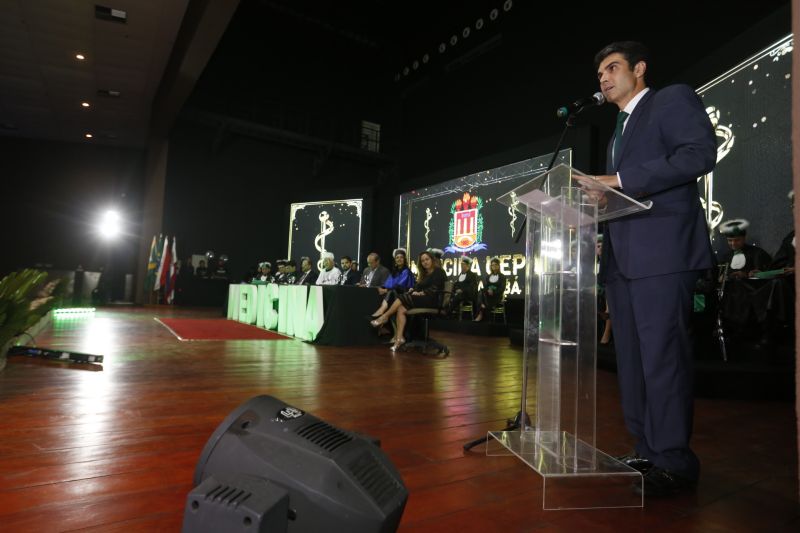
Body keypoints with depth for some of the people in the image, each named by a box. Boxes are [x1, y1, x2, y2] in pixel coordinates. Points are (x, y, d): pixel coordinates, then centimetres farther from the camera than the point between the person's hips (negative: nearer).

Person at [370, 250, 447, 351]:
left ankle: (384, 317, -8)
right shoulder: (425, 274, 25)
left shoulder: (438, 272, 0)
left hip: (432, 300, -8)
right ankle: (399, 338, -28)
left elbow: (434, 289, -12)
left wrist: (421, 293, -14)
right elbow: (418, 287, 17)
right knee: (401, 309, -19)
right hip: (421, 299, 8)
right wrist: (413, 291, -2)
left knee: (402, 298, -21)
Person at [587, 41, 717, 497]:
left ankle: (674, 463, 4)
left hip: (662, 252, -8)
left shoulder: (674, 99, 5)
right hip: (623, 256, 9)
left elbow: (701, 152, -12)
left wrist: (620, 180, -17)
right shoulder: (619, 132, 29)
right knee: (632, 359, 8)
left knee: (661, 356, -7)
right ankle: (646, 451, 18)